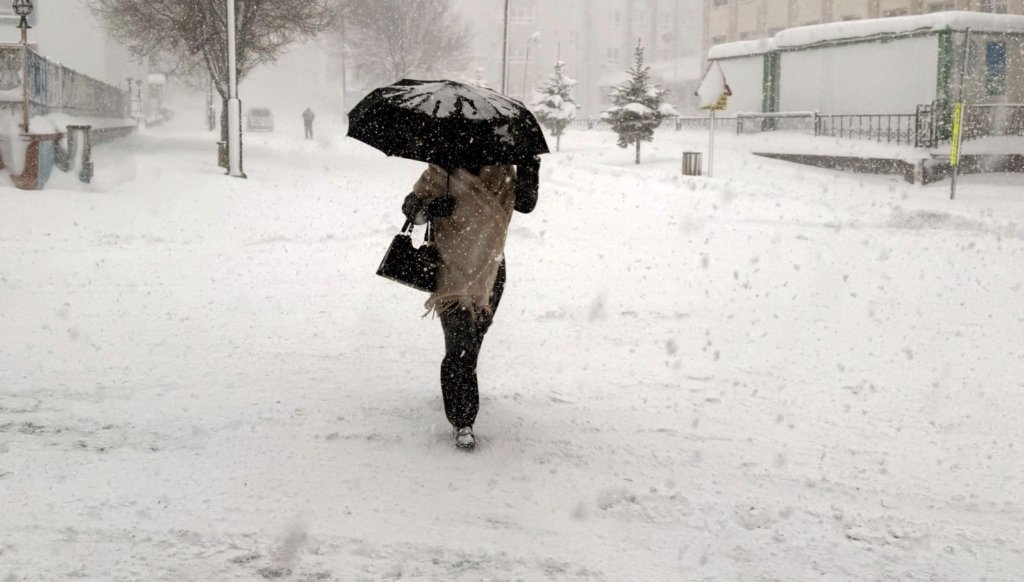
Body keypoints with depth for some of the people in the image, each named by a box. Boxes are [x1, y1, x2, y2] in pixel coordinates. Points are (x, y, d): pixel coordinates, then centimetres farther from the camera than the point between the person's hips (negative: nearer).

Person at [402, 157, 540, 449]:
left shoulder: (502, 173, 2)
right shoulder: (442, 172, -11)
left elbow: (525, 203, -6)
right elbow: (410, 205, -12)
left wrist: (529, 170, -20)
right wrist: (429, 208, -34)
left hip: (490, 271, 5)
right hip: (453, 270, -5)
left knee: (474, 338, 19)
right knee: (460, 344, -10)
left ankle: (456, 389, 45)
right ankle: (462, 422, -5)